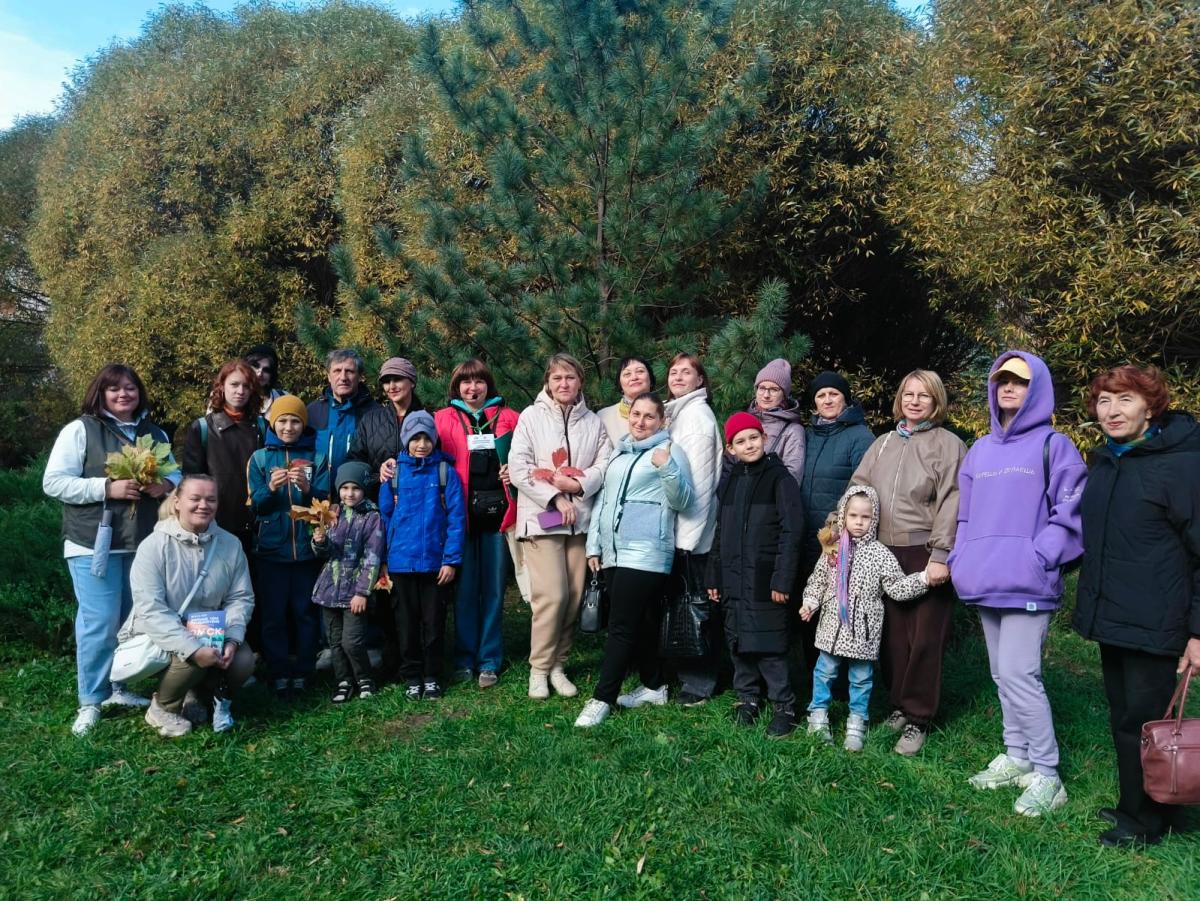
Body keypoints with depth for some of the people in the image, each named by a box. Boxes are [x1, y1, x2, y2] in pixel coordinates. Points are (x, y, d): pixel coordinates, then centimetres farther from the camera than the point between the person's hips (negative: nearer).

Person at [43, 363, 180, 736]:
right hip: (95, 544, -5)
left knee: (133, 619, 13)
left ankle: (118, 688, 29)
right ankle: (91, 701, 10)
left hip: (143, 544, 5)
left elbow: (176, 475, 18)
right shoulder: (79, 430, -3)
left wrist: (166, 485, -6)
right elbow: (53, 483, -9)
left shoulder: (155, 434, 12)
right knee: (99, 623, -5)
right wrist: (106, 488, -20)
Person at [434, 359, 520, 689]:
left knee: (494, 588, 4)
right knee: (464, 588, 3)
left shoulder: (508, 417, 11)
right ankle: (464, 659, 14)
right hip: (461, 512, 0)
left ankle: (489, 661, 13)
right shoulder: (444, 419, 9)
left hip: (497, 511, 1)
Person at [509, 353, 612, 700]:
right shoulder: (531, 416, 3)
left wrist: (578, 484, -13)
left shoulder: (593, 422, 12)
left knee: (574, 597, 4)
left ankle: (558, 665, 19)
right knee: (552, 595, -11)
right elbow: (518, 467, -4)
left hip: (581, 519, 3)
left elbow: (606, 464, 4)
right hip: (541, 518, -3)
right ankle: (539, 668, 6)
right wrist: (555, 498, -11)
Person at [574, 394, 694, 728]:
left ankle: (602, 699, -2)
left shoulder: (670, 451, -2)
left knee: (622, 627, -7)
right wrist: (594, 544, 16)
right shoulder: (619, 452, 19)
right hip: (613, 553, 7)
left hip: (645, 555, -7)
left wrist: (667, 468, -27)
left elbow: (681, 501, -11)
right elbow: (603, 499, 21)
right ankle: (653, 686, 26)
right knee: (640, 623, 14)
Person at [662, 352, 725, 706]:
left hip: (692, 527, -8)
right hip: (677, 527, 8)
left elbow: (699, 477, -16)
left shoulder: (696, 413, -10)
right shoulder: (676, 412, 17)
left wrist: (692, 528, -19)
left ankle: (699, 681, 8)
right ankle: (687, 673, 24)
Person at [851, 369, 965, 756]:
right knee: (893, 634, 11)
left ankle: (918, 719, 12)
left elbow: (951, 504, -9)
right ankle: (900, 706, 26)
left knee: (925, 638, 1)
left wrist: (941, 556, -16)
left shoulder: (948, 445, -2)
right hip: (885, 553, 5)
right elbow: (857, 490, 14)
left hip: (925, 555, -5)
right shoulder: (883, 443, 15)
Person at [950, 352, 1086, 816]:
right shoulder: (980, 449, 15)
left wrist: (1039, 559, -16)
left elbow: (1069, 513, -8)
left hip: (1027, 583, -6)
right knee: (1002, 674, 14)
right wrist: (961, 559, 9)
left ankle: (1046, 775, 3)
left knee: (1018, 674, -10)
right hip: (985, 582, 7)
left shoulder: (1052, 445, -3)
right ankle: (1016, 757, 27)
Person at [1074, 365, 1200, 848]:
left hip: (1154, 625, -7)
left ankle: (1145, 818, 21)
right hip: (1110, 618, 7)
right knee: (1123, 718, 17)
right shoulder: (1103, 462, 9)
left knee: (1142, 720, 3)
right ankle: (1133, 804, 33)